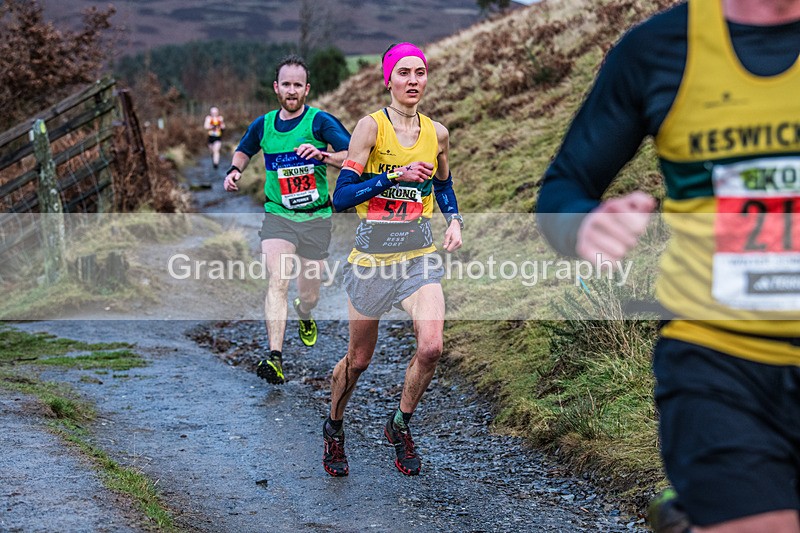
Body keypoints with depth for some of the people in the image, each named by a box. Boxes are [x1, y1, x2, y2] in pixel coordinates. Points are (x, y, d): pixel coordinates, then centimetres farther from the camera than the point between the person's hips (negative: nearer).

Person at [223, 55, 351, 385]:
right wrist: (235, 169, 4)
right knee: (277, 282, -20)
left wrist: (323, 155, -36)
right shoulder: (263, 125, 3)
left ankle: (304, 316, 47)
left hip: (316, 218, -1)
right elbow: (243, 150, 25)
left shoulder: (320, 121, -9)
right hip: (277, 215, 1)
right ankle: (275, 358, -27)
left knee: (309, 296, 9)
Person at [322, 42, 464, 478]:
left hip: (420, 255, 3)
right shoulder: (371, 126, -9)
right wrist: (395, 175, -22)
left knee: (431, 347, -17)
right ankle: (334, 429, 36)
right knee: (358, 359, 8)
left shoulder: (437, 133, 5)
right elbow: (341, 196, -14)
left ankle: (400, 426, 9)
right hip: (373, 255, -3)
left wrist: (454, 220, 6)